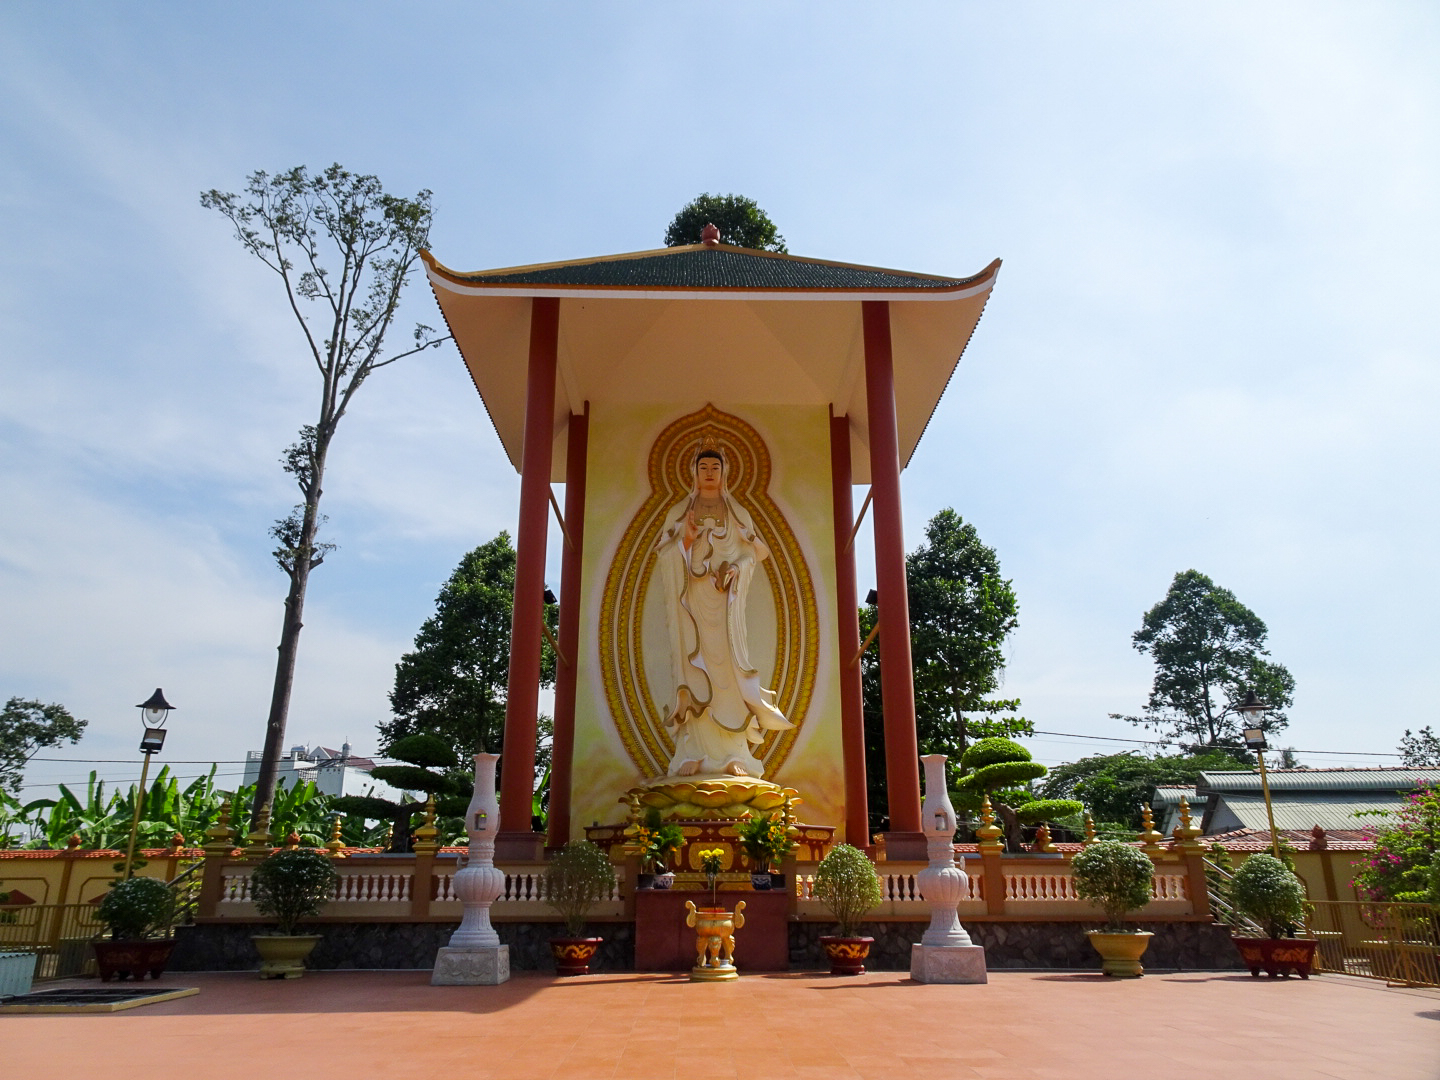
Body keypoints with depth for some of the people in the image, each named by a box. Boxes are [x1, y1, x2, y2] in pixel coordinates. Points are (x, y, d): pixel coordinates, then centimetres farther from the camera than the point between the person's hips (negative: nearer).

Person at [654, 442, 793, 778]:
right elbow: (665, 557, 7)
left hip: (725, 599, 0)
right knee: (694, 668, -8)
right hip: (692, 598, 0)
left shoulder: (738, 514, 14)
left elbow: (752, 553, 10)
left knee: (727, 668, -9)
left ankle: (733, 755, -8)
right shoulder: (678, 512, 13)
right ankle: (694, 755, -7)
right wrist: (685, 539, -11)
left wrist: (736, 569, -9)